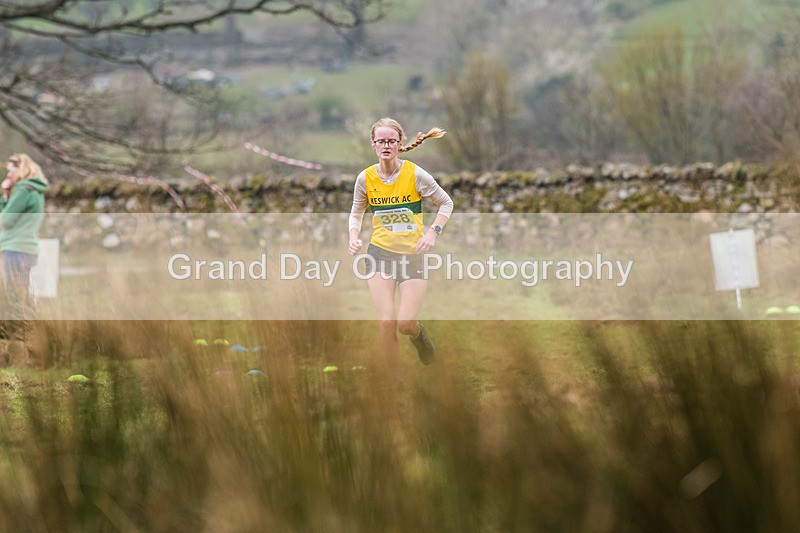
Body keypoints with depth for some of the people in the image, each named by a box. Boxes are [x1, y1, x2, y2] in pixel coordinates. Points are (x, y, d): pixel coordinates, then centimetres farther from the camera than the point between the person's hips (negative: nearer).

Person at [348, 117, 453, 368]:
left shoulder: (415, 174, -10)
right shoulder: (365, 178, -3)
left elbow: (446, 203, 4)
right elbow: (356, 213, 14)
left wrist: (433, 232, -11)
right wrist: (354, 237, -5)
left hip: (413, 253, -1)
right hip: (380, 252, 1)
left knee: (406, 324, -9)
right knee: (386, 322, -14)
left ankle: (419, 334, 29)